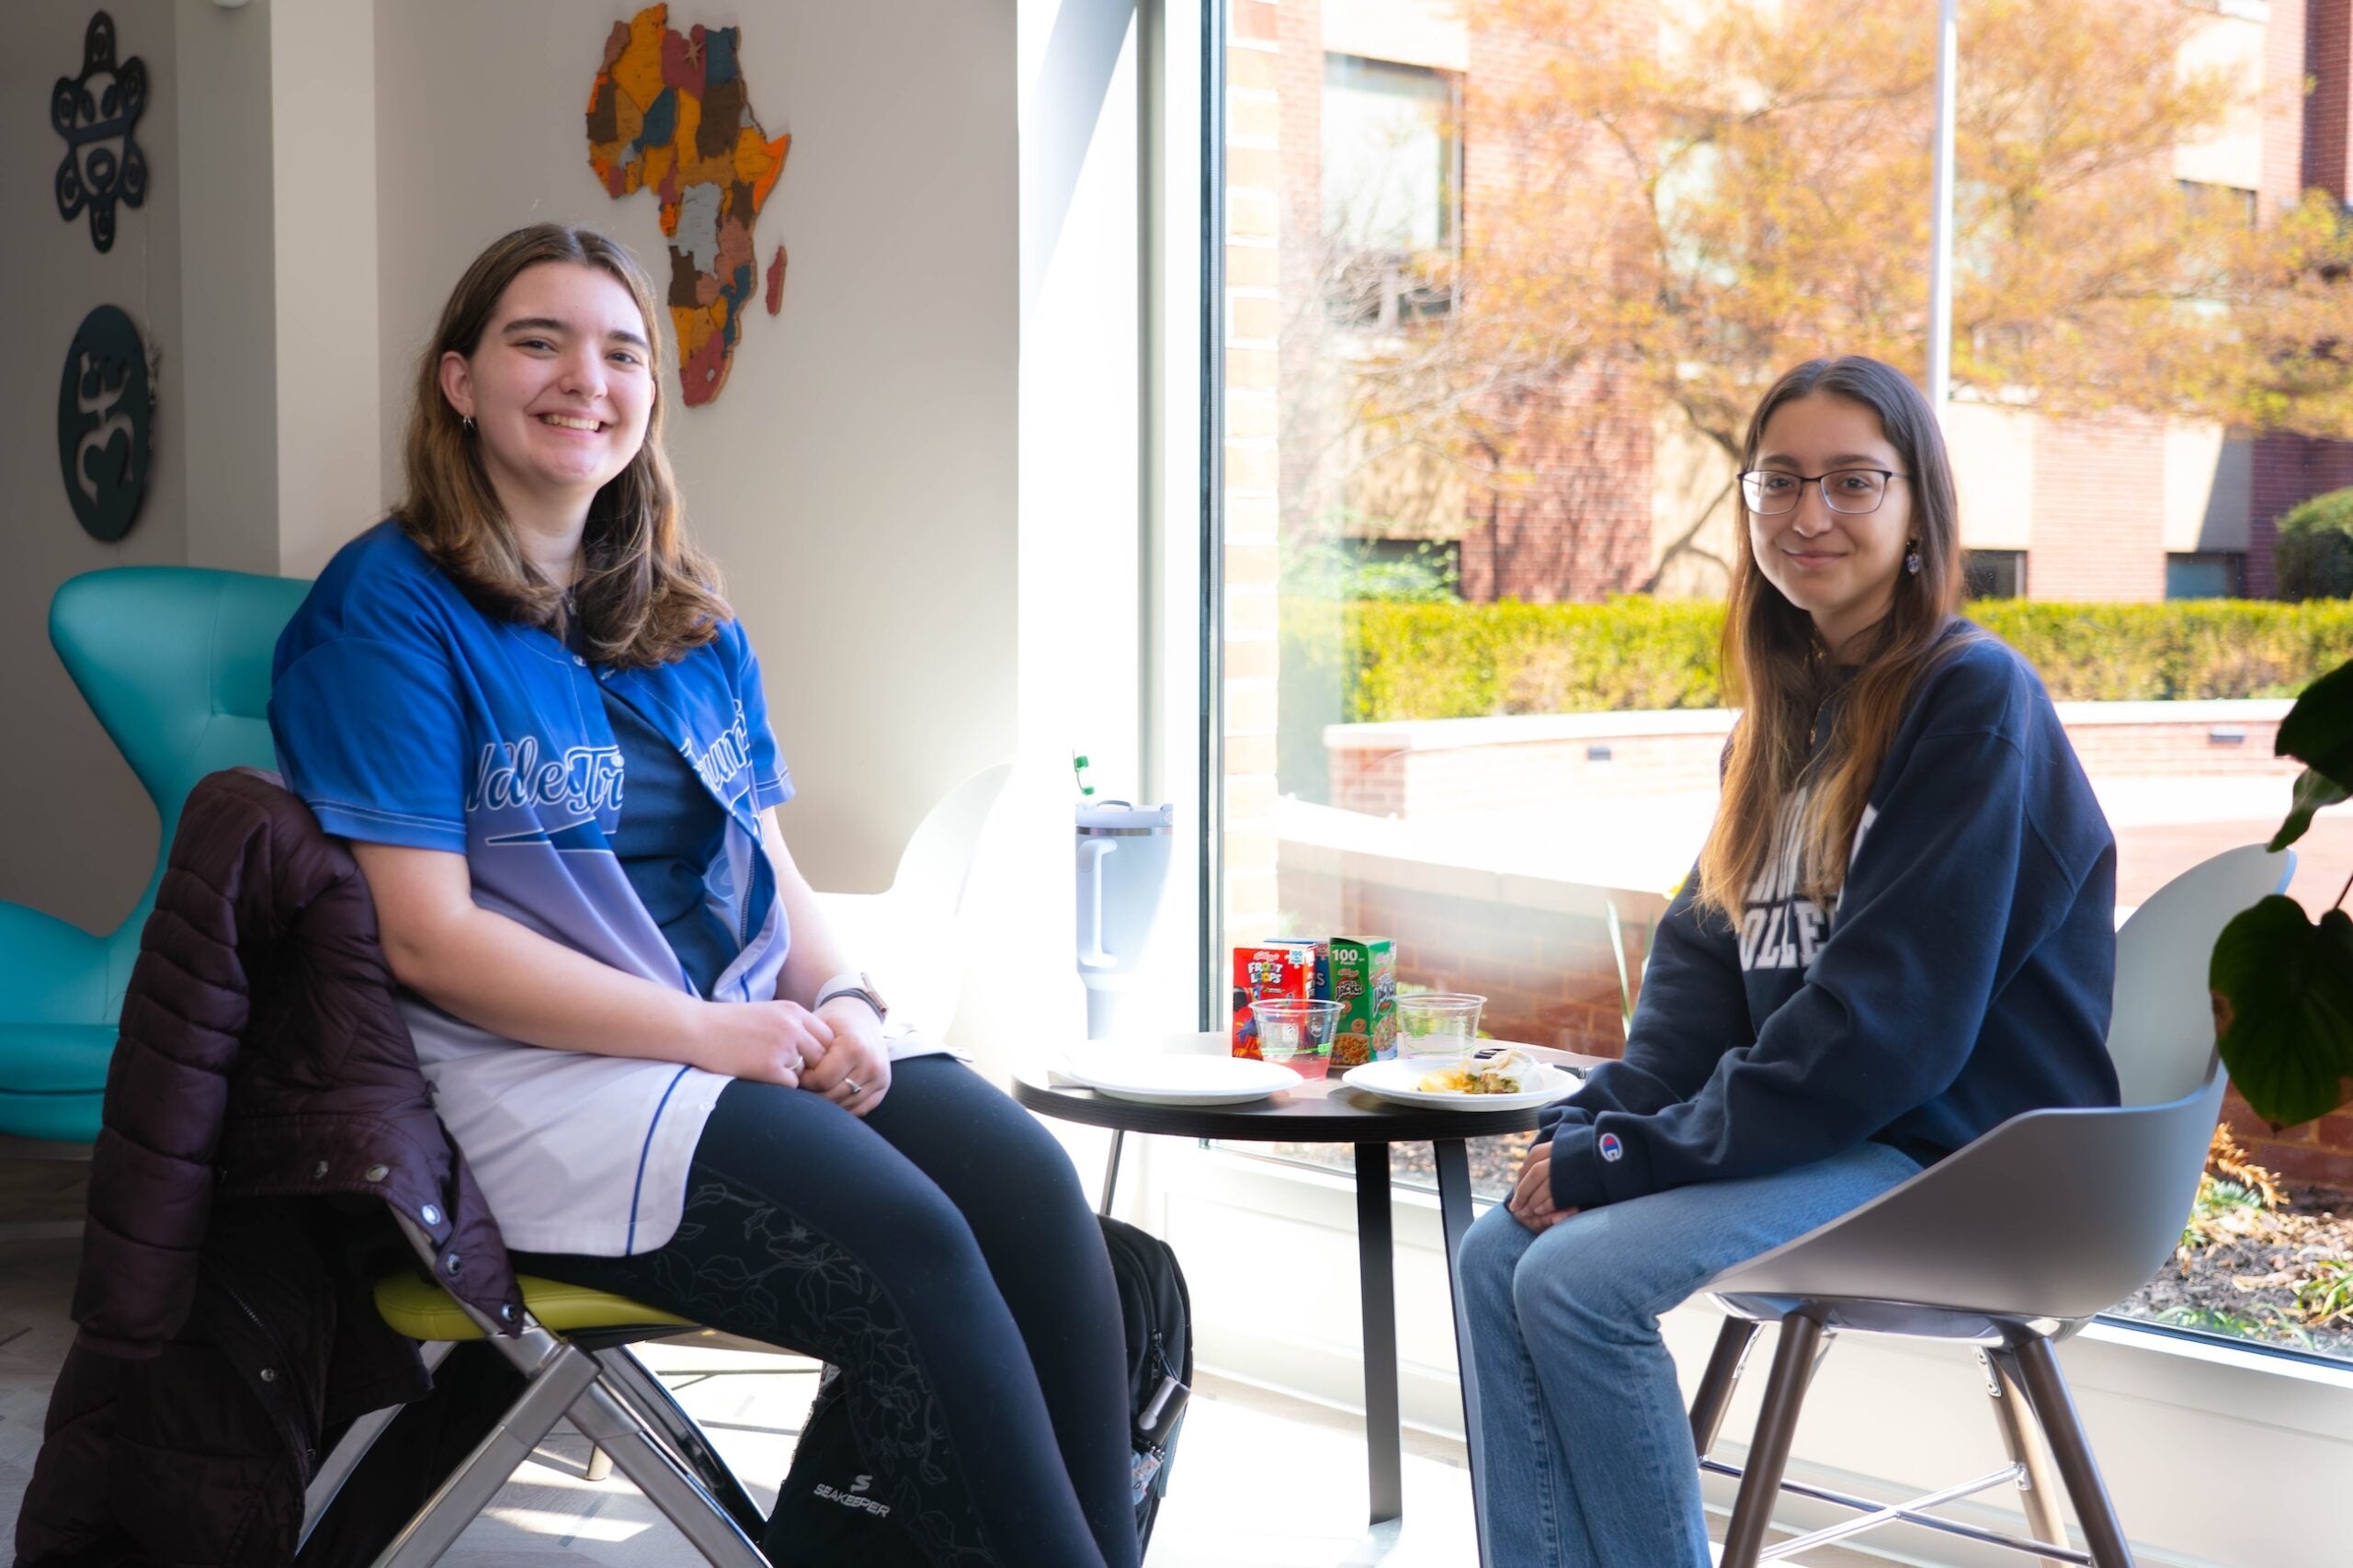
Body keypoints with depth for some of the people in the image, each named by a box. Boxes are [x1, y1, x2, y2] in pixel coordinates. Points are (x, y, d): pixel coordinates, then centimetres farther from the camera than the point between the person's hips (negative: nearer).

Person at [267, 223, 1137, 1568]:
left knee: (1027, 1180, -21)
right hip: (530, 1065, -6)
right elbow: (431, 938, -10)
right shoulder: (390, 609, -2)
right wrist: (708, 1030, -15)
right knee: (907, 1252, -28)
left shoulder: (694, 623, 18)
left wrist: (840, 1001, -5)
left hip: (749, 1031, 6)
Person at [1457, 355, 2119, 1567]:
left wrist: (1628, 1156, -17)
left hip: (1967, 1173, -8)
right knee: (1501, 1254, -7)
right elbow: (1701, 964, 12)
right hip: (1827, 1142, 8)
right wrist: (1589, 1127, -6)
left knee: (1579, 1278, -22)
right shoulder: (1785, 717, 13)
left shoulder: (1974, 704, -13)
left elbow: (1888, 1018, -20)